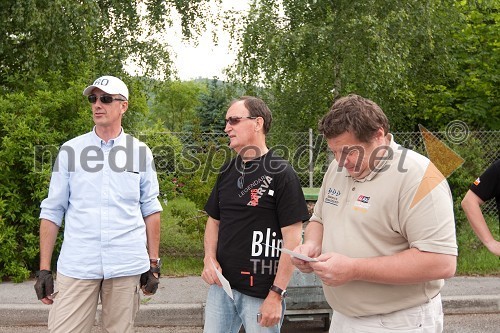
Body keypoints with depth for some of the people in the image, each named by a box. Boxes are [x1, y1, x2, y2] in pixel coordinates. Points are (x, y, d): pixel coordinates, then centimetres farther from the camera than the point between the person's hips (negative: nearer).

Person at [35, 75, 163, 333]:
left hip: (127, 264, 0)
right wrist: (44, 269, 1)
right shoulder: (70, 150, 3)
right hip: (77, 264, 0)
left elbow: (150, 209, 8)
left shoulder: (140, 152, 4)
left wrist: (153, 263, 5)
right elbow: (52, 211, 5)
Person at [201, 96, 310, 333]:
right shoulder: (227, 171, 8)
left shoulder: (281, 173, -11)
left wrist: (276, 295, -15)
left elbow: (292, 239, -13)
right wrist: (209, 257, -1)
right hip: (221, 285, 6)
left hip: (262, 293, -6)